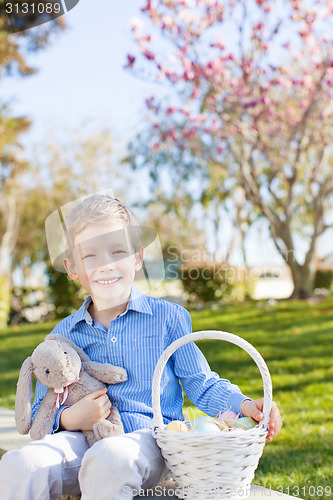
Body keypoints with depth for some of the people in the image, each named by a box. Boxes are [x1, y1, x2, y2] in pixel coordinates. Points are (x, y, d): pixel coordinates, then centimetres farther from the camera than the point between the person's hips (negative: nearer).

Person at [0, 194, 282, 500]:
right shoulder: (63, 335, 10)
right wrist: (68, 419, -8)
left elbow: (201, 383, 8)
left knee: (109, 459, -38)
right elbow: (42, 413, 15)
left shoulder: (168, 317, 4)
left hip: (150, 437, -2)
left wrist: (244, 405, -10)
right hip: (85, 439, 2)